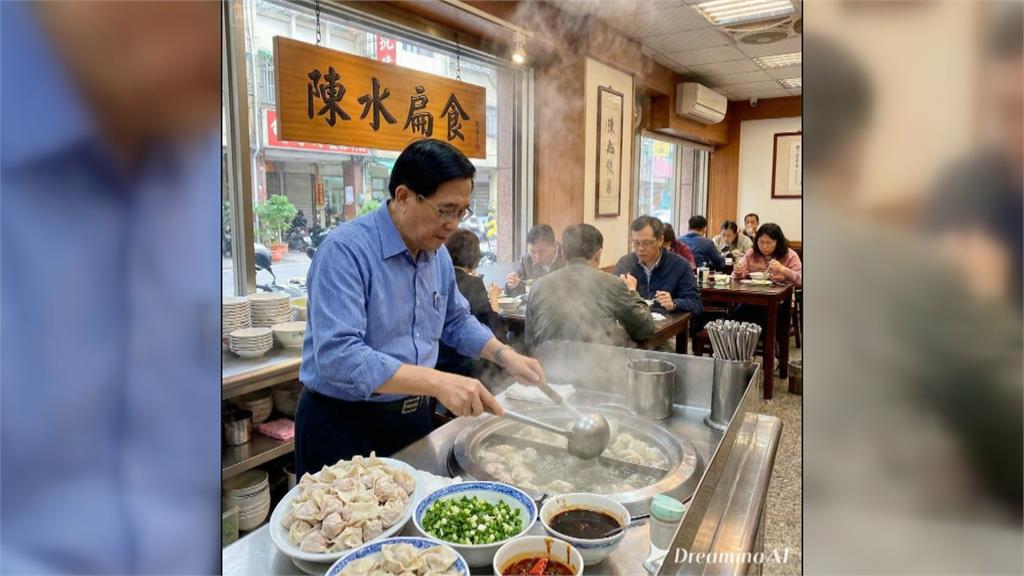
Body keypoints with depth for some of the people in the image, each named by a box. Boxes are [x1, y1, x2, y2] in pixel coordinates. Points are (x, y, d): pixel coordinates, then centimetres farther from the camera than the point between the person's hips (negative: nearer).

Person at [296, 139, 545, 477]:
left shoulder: (438, 254, 2)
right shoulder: (345, 250, -23)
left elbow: (456, 321, 16)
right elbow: (337, 355, -32)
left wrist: (505, 356, 0)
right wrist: (438, 382, -37)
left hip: (412, 415, 7)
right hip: (342, 425, -7)